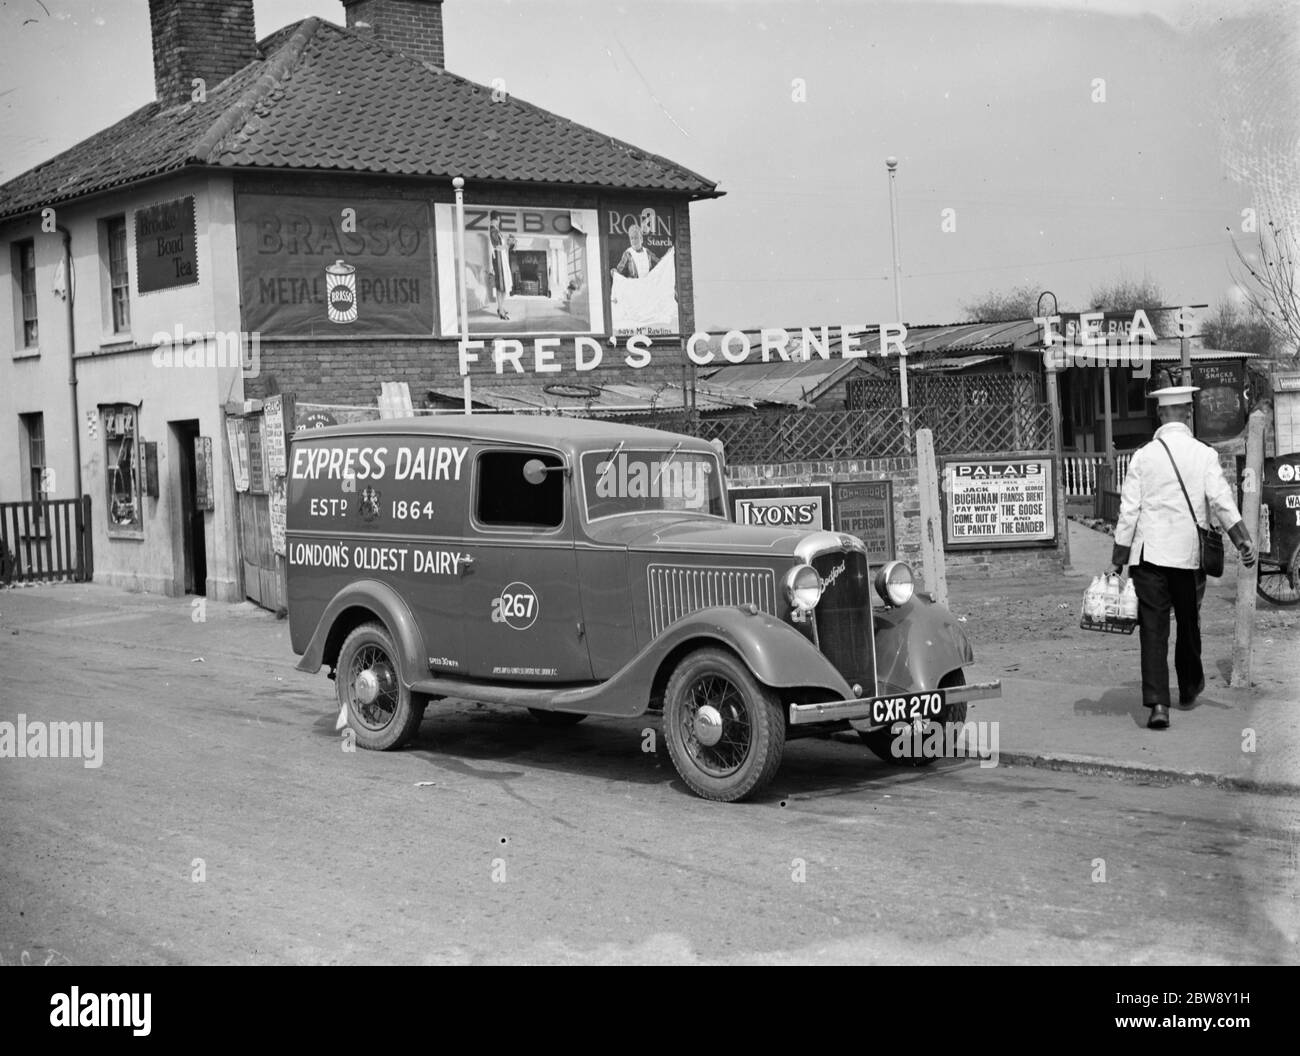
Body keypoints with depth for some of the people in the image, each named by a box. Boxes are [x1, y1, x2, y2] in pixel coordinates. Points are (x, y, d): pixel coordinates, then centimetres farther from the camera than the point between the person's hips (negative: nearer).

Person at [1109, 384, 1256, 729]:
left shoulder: (1143, 456, 1)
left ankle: (1157, 703, -12)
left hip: (1149, 553, -1)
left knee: (1153, 628, -1)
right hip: (1190, 554, 1)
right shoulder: (1204, 454, -1)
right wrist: (1242, 539, -12)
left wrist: (1117, 559, 4)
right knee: (1189, 622, 19)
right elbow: (1221, 500, -11)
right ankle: (1189, 686, 38)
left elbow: (1129, 510, 0)